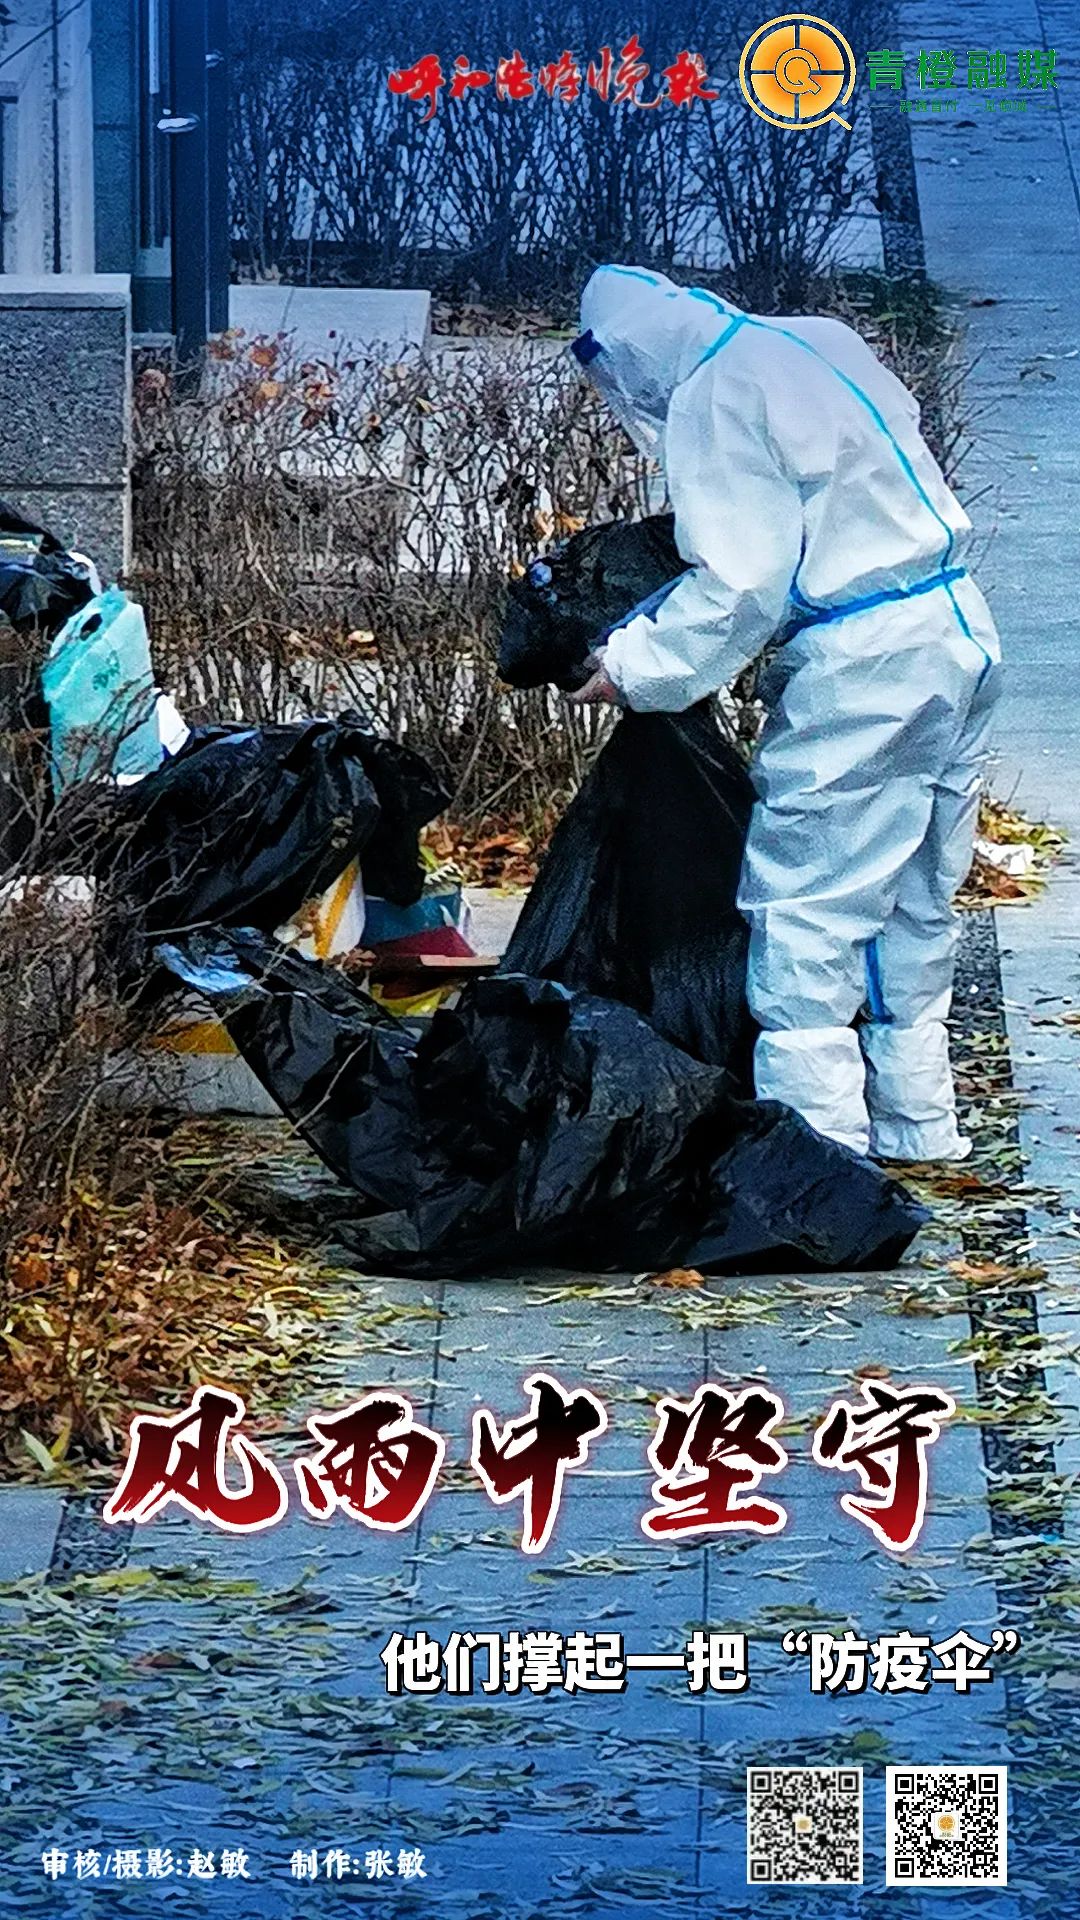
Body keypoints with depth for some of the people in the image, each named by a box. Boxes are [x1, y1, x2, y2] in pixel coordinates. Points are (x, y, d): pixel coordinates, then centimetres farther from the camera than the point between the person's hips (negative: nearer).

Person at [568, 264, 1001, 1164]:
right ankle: (915, 1126, 25)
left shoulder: (715, 394, -11)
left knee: (801, 907, -1)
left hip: (864, 665, -9)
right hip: (963, 628, 9)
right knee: (915, 903, 17)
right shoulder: (819, 341, 14)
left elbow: (739, 583, -16)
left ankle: (819, 1143, -1)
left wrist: (637, 663, -5)